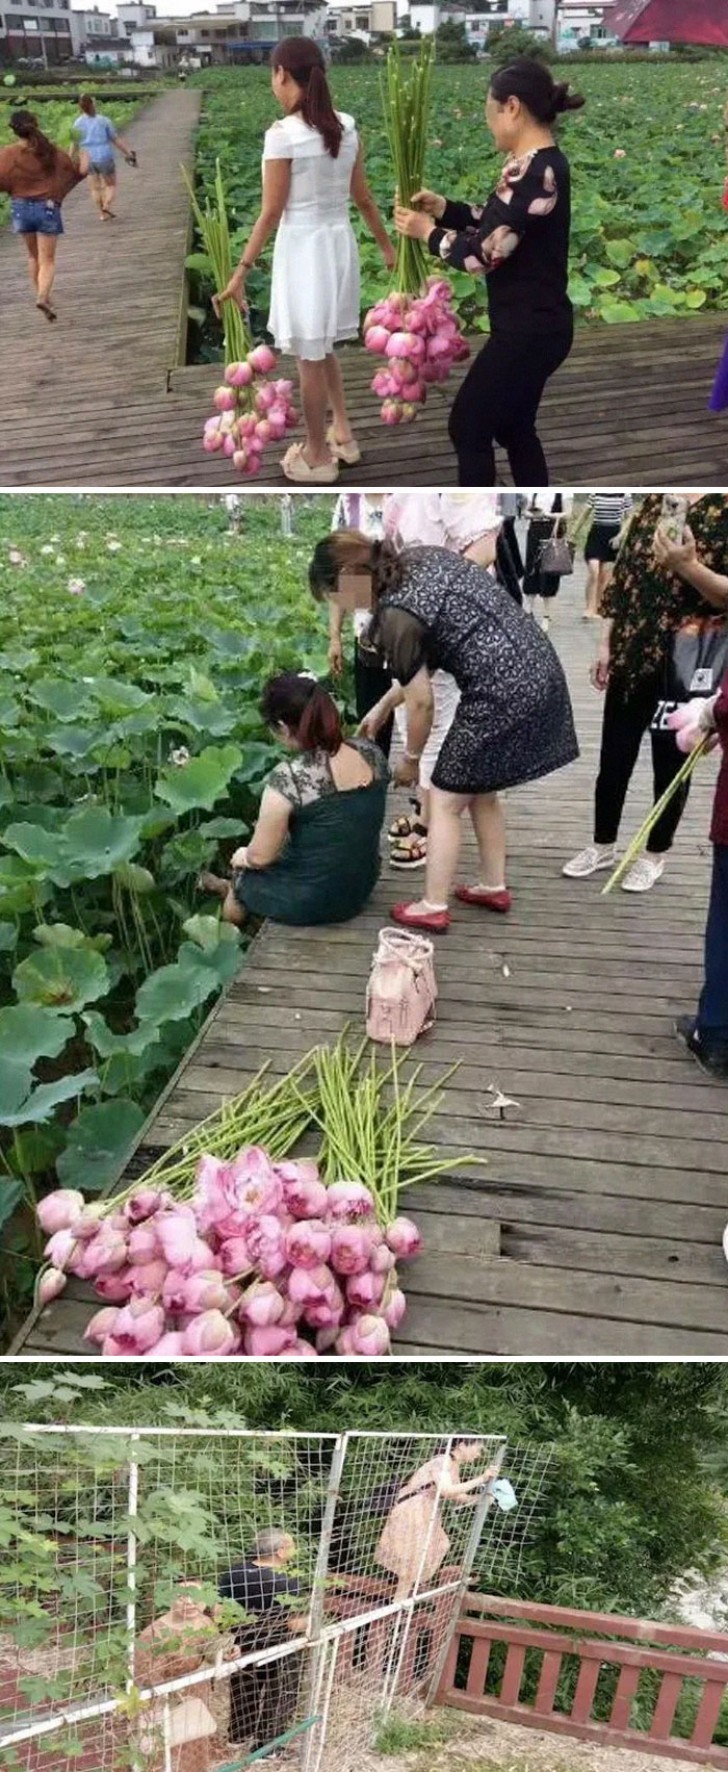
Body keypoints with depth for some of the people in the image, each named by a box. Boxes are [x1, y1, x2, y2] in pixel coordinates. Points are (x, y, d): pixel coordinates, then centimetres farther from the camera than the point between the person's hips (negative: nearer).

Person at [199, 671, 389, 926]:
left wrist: (244, 857, 5)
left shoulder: (288, 779, -28)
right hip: (361, 889, 6)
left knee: (245, 871, 25)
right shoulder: (371, 754, -9)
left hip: (309, 902, -6)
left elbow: (260, 856, -18)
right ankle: (231, 889, 54)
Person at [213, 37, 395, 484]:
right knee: (322, 346, 23)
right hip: (340, 242, 7)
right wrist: (387, 246, 20)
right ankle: (343, 435, 29)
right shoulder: (347, 126, 1)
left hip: (303, 247, -6)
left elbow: (272, 213, -17)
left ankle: (318, 456, 15)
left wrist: (242, 272, -13)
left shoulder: (282, 135, -17)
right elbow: (363, 198, 8)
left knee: (309, 356, 5)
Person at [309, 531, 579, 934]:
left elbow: (421, 702, -7)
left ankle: (433, 908, 16)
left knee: (445, 802, 7)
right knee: (480, 791, 23)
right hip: (540, 671, 9)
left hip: (503, 695, -9)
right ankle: (495, 887, 34)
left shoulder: (396, 617, -14)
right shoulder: (422, 557, 10)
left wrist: (410, 759, 12)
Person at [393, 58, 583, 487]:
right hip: (536, 324, 10)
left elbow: (482, 254, -22)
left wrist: (427, 232, -6)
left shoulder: (532, 171, -22)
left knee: (468, 426, 2)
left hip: (527, 329, -10)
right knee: (514, 428, 19)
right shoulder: (545, 163, 9)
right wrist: (444, 208, 10)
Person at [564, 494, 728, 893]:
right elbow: (622, 573, 10)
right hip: (631, 659, 5)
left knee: (670, 762, 10)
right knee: (613, 758, 12)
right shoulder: (654, 501, 7)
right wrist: (606, 644, 7)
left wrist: (687, 566, -30)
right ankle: (603, 845, 30)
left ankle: (656, 853, 26)